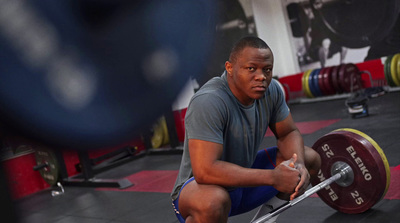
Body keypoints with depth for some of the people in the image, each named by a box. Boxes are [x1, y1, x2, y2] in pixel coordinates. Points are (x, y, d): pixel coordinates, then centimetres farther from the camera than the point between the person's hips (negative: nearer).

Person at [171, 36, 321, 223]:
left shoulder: (270, 90, -9)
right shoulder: (209, 102, -32)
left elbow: (288, 133, 4)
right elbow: (205, 171, -38)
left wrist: (299, 165, -20)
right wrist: (273, 177, -34)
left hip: (244, 176, 8)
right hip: (199, 186, -7)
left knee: (310, 159, 3)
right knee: (213, 202, -42)